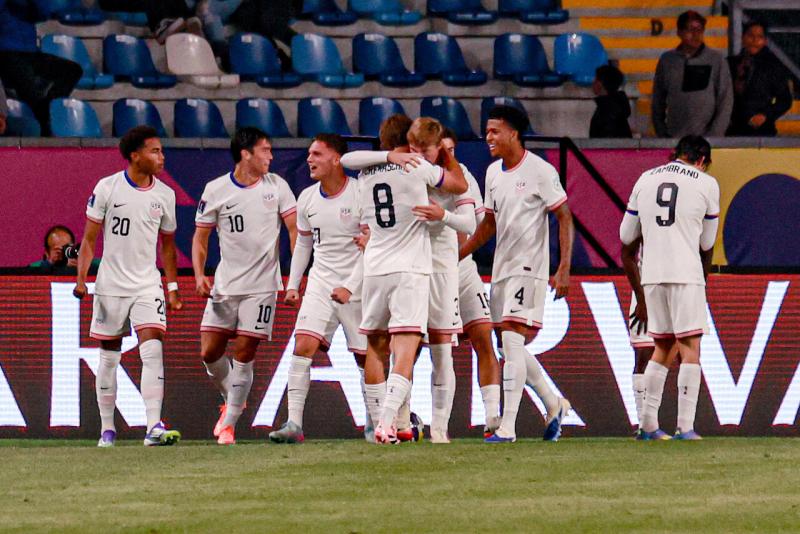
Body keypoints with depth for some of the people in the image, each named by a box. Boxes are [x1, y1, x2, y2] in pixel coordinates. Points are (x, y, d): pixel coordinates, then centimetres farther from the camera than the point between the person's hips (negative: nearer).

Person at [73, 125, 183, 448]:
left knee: (153, 350, -16)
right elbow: (89, 237, 0)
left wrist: (172, 288, 12)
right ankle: (107, 430, 17)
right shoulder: (107, 188, -5)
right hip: (110, 285, -1)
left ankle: (154, 427, -22)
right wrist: (81, 279, -8)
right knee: (109, 358, 6)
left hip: (147, 285, 1)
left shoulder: (164, 195, 4)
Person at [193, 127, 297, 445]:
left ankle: (228, 424, 4)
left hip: (262, 285, -2)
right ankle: (232, 401, 27)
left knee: (243, 355, -5)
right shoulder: (215, 190, 1)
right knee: (209, 352, -1)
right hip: (224, 286, 2)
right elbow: (200, 237, 8)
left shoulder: (276, 186, 1)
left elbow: (295, 229, 1)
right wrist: (199, 275, -7)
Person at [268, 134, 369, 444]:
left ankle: (373, 424, 22)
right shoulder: (307, 199, 5)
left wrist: (349, 287, -17)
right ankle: (294, 424, -18)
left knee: (365, 357, 2)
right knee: (303, 345, -14)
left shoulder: (361, 194, -11)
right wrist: (293, 285, 15)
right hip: (320, 282, 4)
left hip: (357, 286, -4)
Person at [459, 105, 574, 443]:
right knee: (512, 347, 9)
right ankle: (554, 406, 28)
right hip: (502, 269, 8)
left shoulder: (540, 171, -10)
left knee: (512, 341, -15)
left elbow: (565, 219, -9)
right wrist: (455, 256, 16)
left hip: (529, 268, -8)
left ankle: (508, 427, -17)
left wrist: (564, 269, -17)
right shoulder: (493, 173, 12)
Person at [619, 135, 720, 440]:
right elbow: (707, 243, 9)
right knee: (690, 347, -2)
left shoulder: (645, 180, 12)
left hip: (652, 275, 4)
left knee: (663, 347, 15)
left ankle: (648, 424, 12)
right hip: (687, 274, -4)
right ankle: (685, 426, -10)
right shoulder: (706, 184, 2)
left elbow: (626, 236, 16)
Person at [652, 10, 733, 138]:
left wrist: (714, 135, -8)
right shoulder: (667, 60, 9)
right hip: (675, 138, 2)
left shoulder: (716, 59, 2)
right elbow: (658, 100, 14)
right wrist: (662, 133, 7)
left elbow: (725, 101, 0)